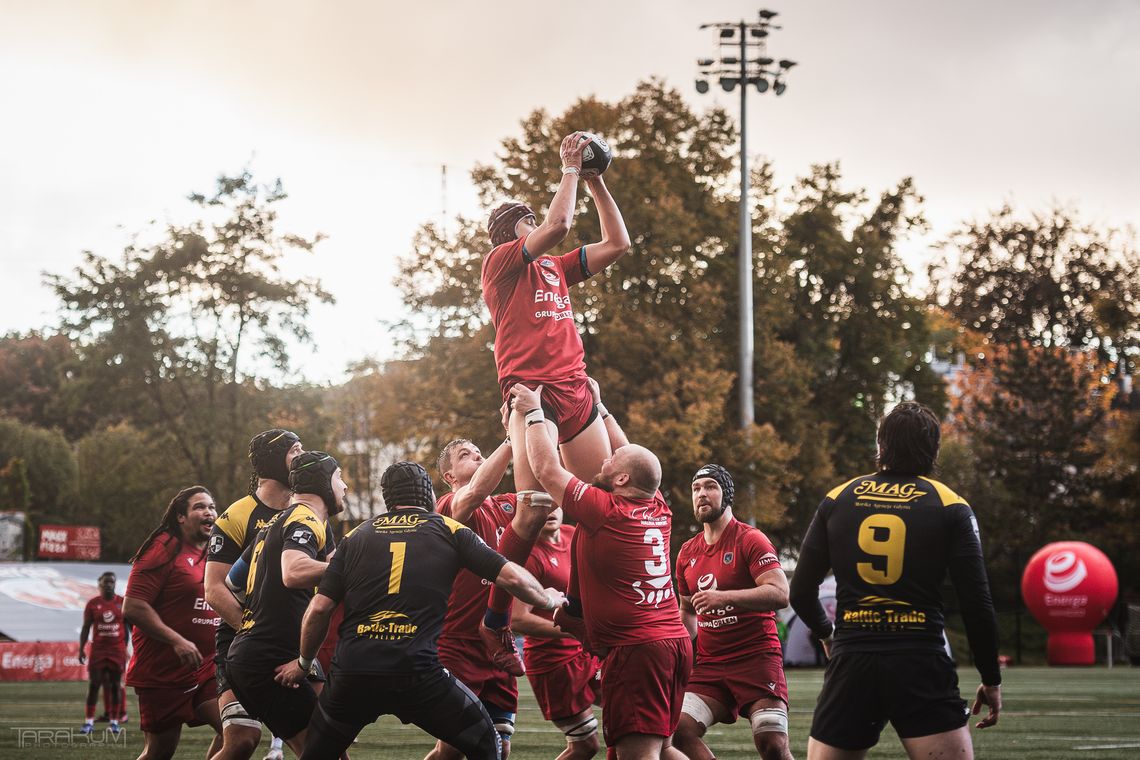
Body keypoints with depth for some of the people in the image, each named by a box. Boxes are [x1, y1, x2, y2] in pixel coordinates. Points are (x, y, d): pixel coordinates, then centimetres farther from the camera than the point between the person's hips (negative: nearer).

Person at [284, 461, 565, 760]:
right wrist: (548, 598, 26)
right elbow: (512, 577, 6)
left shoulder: (356, 536, 15)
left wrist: (303, 662, 25)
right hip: (418, 669, -2)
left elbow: (319, 608, 10)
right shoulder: (449, 530, 10)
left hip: (351, 670, 2)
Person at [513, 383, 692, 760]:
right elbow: (634, 461, 28)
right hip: (676, 642, 9)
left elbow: (547, 470, -2)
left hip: (634, 648, -8)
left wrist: (533, 413, 10)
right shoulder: (659, 511, 10)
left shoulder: (605, 511, -10)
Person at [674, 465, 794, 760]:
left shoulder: (750, 540, -6)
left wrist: (724, 597, -29)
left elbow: (780, 594, -19)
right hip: (710, 664, 6)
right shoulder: (688, 553, 14)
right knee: (680, 730, -13)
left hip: (756, 658, -6)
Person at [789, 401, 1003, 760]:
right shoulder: (950, 508, 1)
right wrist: (991, 680, 8)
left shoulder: (837, 500, 8)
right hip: (922, 666, -2)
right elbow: (977, 604, -2)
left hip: (850, 664, 3)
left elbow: (800, 592, 11)